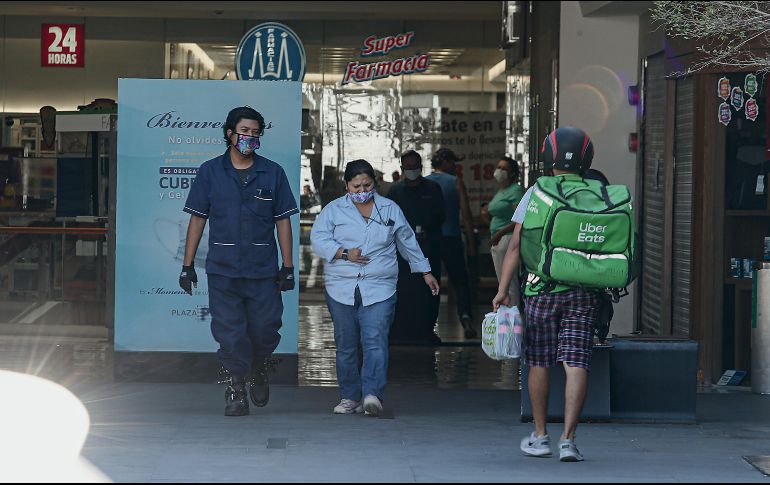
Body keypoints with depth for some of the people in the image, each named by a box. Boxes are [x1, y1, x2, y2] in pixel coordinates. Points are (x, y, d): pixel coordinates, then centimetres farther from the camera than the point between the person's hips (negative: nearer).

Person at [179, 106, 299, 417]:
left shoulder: (272, 173, 6)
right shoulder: (210, 172, 5)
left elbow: (283, 220, 7)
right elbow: (197, 219, 7)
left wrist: (288, 267, 2)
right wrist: (187, 265, 4)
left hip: (263, 271, 0)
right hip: (222, 270, 0)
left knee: (265, 330, 1)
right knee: (229, 334, -2)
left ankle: (258, 374, 30)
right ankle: (235, 394, 7)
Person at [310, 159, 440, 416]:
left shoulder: (390, 209, 13)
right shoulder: (333, 210, 9)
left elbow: (408, 243, 22)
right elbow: (318, 240, -1)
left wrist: (425, 272, 25)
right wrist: (345, 253, -15)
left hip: (379, 289, -1)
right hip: (341, 289, 1)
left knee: (375, 340, -16)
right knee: (346, 346, 4)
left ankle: (372, 394, -25)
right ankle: (350, 397, 13)